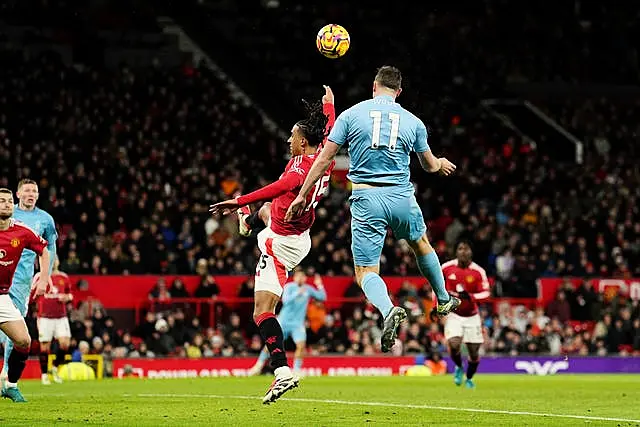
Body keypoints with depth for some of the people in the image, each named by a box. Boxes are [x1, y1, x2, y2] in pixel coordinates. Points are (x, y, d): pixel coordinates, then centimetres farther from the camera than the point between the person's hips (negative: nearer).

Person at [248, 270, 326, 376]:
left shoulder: (308, 289, 4)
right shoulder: (289, 287, -6)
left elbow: (322, 297, 8)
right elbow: (285, 300, -20)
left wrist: (319, 286, -8)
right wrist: (297, 293, -31)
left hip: (298, 323, 2)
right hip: (284, 321, -2)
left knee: (301, 345, -17)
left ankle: (296, 370, -5)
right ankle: (259, 365, 15)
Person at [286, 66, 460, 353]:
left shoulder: (351, 115, 1)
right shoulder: (413, 122, 6)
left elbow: (324, 159, 0)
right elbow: (430, 165, 21)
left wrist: (302, 195, 8)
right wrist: (441, 164, 45)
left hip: (366, 200, -2)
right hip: (402, 198, 2)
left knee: (365, 272, 1)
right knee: (421, 244, 32)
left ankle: (388, 309, -30)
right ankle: (444, 300, 48)